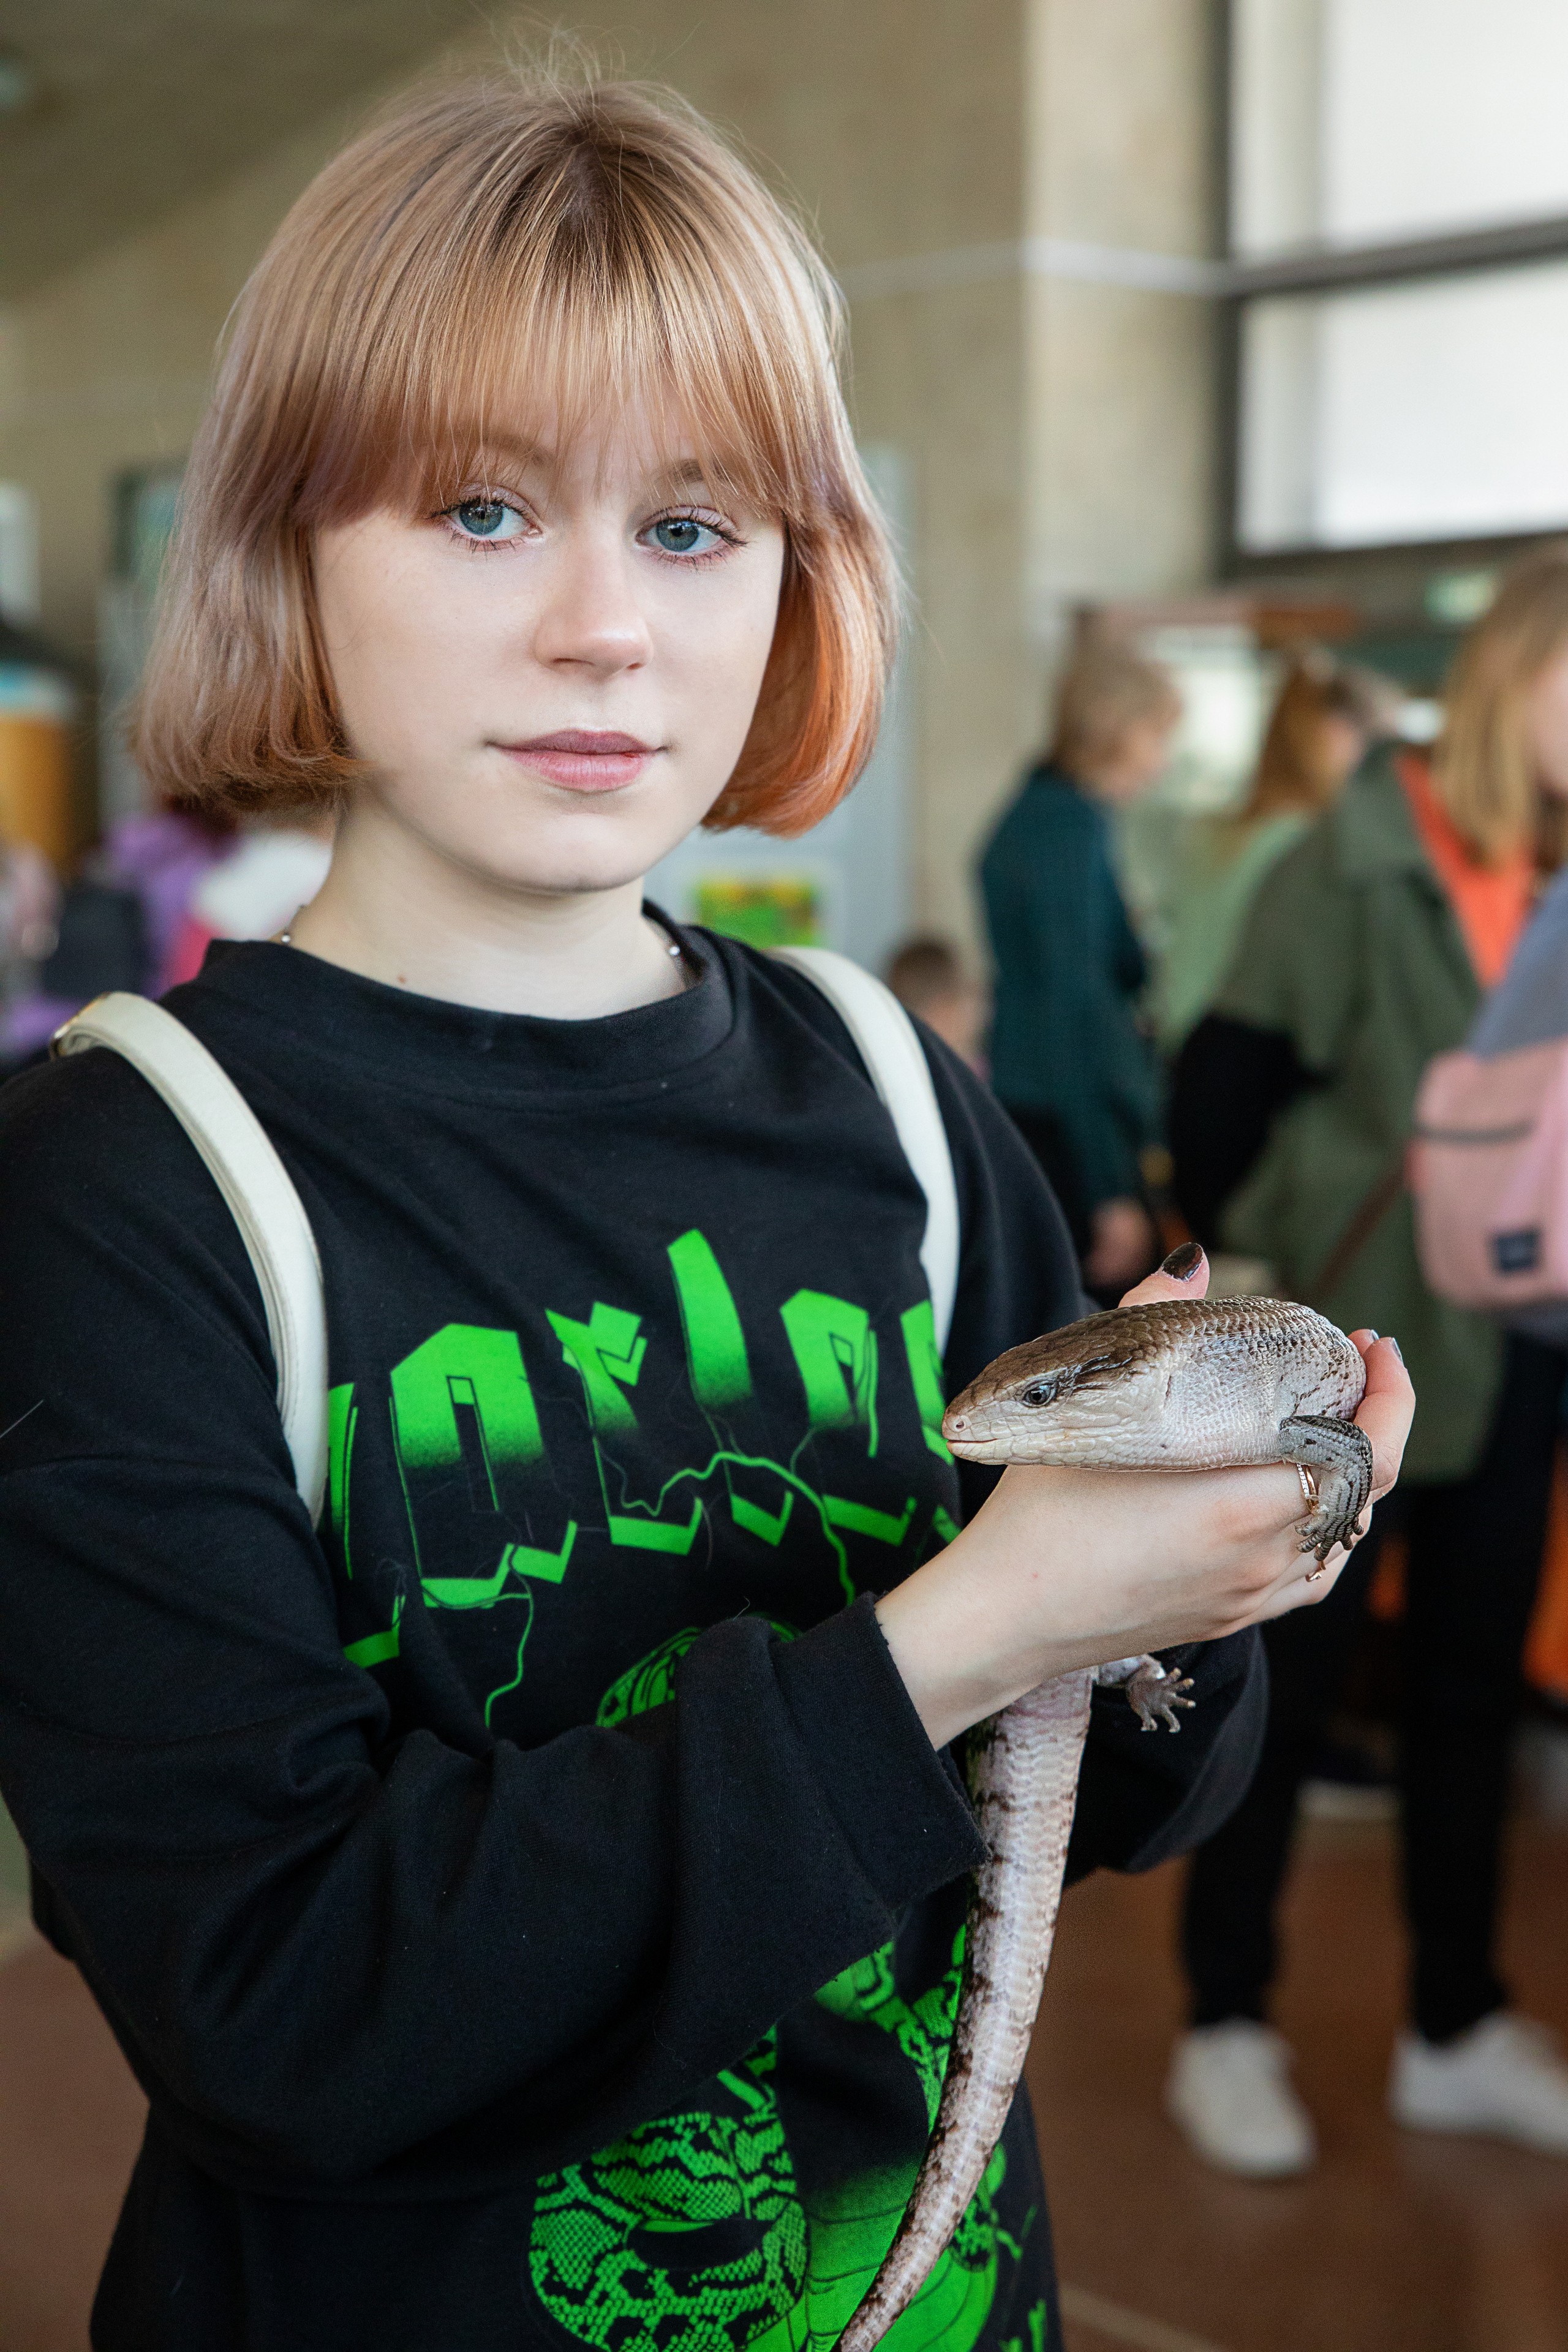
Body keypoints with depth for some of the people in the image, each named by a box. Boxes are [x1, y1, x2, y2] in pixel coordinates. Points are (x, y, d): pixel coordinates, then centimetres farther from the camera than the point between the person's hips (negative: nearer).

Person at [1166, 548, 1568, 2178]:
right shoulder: (1365, 858, -12)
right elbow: (1227, 1077, -11)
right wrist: (1268, 1249, -4)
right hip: (1364, 1342, -6)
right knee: (1290, 1679, 6)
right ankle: (1226, 2027, 21)